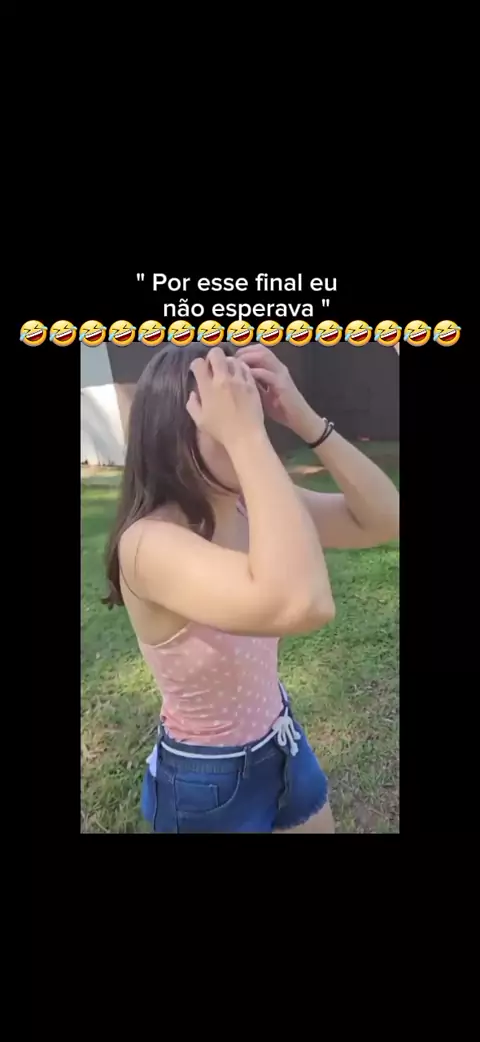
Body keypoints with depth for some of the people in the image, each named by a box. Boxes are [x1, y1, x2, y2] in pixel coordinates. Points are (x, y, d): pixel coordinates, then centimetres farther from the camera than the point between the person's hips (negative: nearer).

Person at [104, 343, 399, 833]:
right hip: (206, 781, -5)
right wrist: (247, 434, -42)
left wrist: (304, 419, -23)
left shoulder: (252, 506, -12)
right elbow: (303, 605, -49)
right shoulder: (149, 542, -33)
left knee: (318, 824, 29)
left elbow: (384, 519, -13)